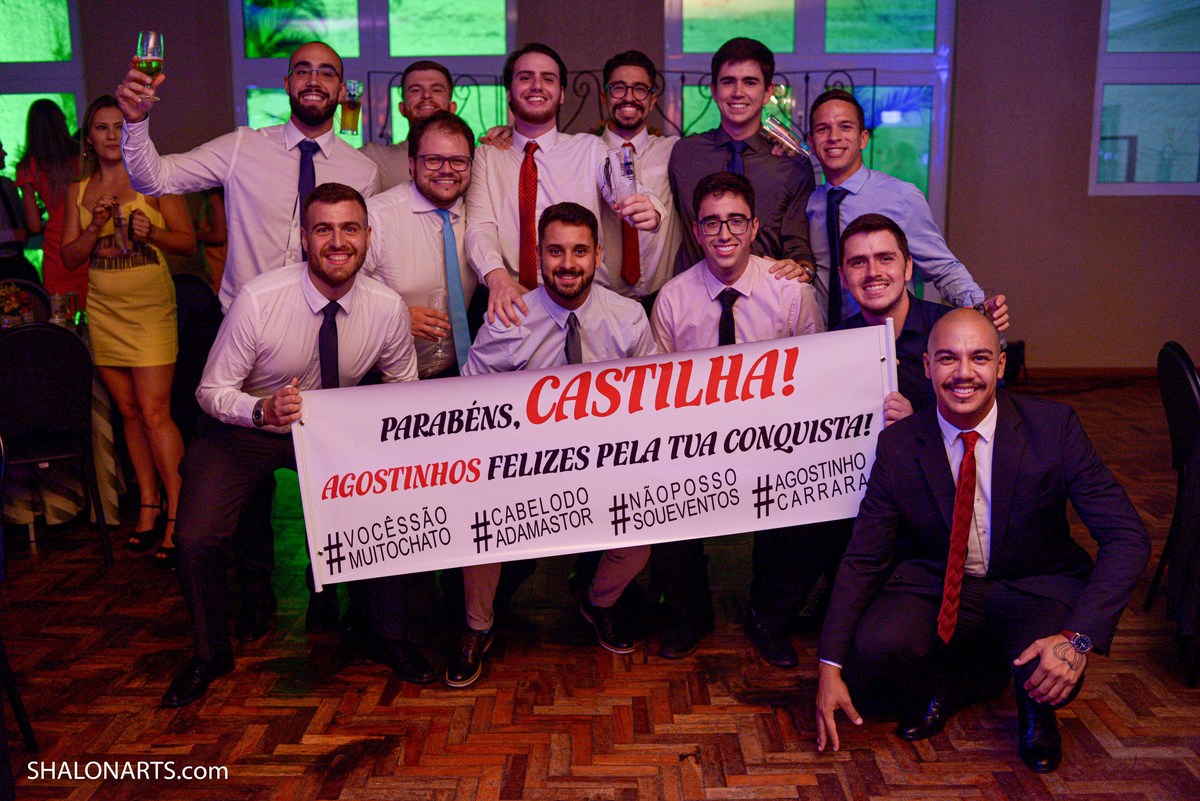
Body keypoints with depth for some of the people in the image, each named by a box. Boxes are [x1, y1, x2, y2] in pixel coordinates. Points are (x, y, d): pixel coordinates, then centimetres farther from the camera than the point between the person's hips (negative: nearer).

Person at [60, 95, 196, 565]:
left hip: (150, 306, -4)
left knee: (154, 412, -11)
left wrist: (151, 232, -19)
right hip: (104, 309, 4)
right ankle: (148, 507, 16)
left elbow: (188, 242, -1)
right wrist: (95, 227, -10)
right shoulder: (78, 191, 11)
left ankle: (177, 517, -6)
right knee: (129, 411, 7)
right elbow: (69, 258, 8)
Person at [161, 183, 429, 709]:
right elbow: (212, 391, -17)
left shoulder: (387, 309, -15)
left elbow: (405, 388, 3)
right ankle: (209, 654, 14)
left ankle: (388, 639, 9)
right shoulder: (258, 299, -24)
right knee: (197, 539, -18)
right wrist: (264, 411, -37)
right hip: (247, 431, -1)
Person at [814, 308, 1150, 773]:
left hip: (1036, 590, -1)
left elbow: (1127, 537, -14)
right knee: (873, 647, -28)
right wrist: (830, 668, -14)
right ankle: (948, 685, 10)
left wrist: (1079, 636, -29)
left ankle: (1034, 709, 9)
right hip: (937, 588, 1)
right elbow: (863, 559, -5)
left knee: (1050, 678, -33)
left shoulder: (1054, 426, -13)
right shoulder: (898, 446, -9)